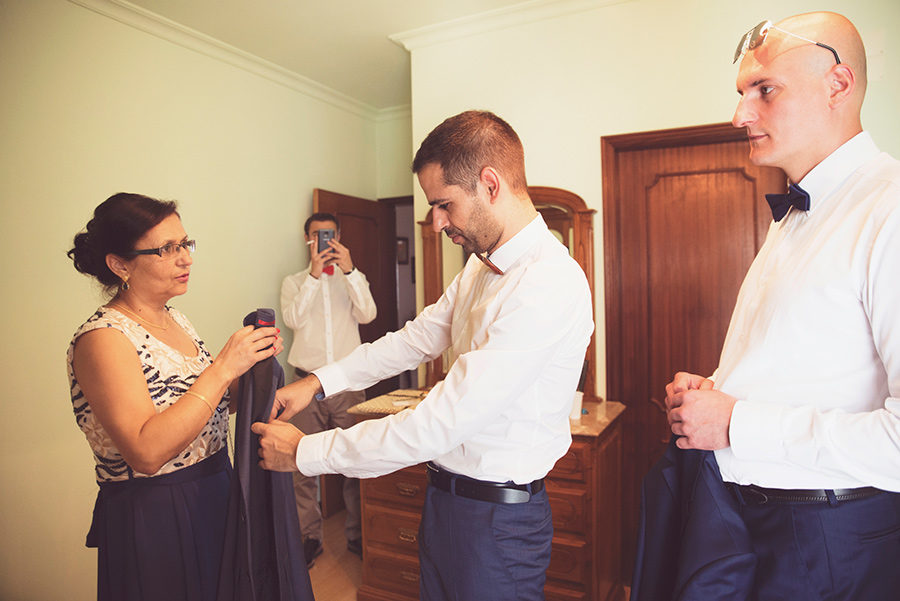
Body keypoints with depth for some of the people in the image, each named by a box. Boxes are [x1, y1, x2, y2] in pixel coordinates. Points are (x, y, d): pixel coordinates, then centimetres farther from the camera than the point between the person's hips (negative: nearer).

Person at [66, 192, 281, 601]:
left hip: (213, 499, 8)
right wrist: (223, 368, -30)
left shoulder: (174, 320, 4)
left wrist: (250, 363, -4)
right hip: (152, 521, -7)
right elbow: (146, 452, -30)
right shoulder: (103, 338, -20)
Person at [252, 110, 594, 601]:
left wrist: (305, 453, -20)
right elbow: (418, 338, 12)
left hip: (496, 517, -7)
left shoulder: (550, 283, -27)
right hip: (445, 494, 8)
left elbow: (444, 421, -29)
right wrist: (320, 381, 3)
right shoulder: (479, 268, 5)